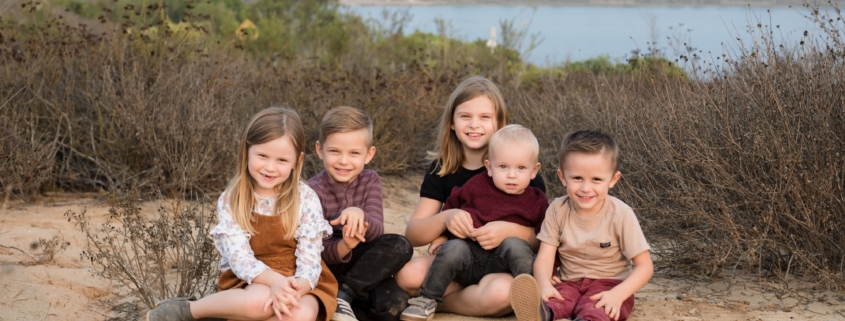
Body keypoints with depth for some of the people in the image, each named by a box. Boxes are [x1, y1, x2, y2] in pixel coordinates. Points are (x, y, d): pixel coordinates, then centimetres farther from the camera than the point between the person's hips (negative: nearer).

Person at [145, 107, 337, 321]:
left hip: (296, 282, 1)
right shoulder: (231, 201, -7)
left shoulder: (306, 199, -6)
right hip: (248, 282, -1)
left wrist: (295, 289, -33)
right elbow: (239, 257, -16)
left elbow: (310, 261, -10)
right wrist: (275, 281, -36)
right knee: (259, 300, -38)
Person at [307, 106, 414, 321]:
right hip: (329, 264, -4)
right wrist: (343, 247, -38)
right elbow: (319, 250, -15)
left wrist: (360, 216, -38)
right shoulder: (314, 190, -10)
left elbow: (376, 231, -15)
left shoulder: (370, 181, 0)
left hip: (366, 264, 4)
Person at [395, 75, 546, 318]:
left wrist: (509, 230, -29)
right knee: (407, 274, -27)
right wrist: (444, 218, -25)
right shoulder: (442, 168, 2)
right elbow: (412, 235, -4)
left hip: (506, 267, -2)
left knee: (501, 292, -36)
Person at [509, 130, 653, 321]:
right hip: (570, 283, 2)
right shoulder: (558, 210, -2)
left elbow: (644, 266, -8)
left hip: (608, 285, -2)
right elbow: (545, 257, -7)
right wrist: (544, 286, -30)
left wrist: (618, 295, -26)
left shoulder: (621, 215, -10)